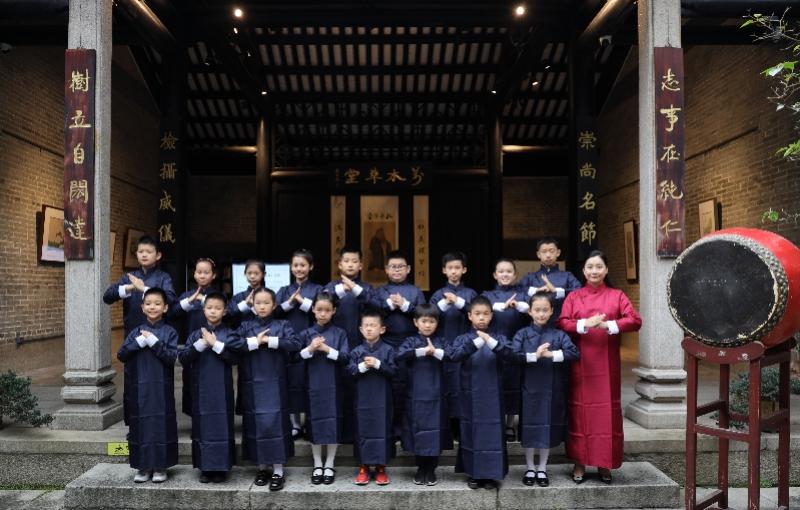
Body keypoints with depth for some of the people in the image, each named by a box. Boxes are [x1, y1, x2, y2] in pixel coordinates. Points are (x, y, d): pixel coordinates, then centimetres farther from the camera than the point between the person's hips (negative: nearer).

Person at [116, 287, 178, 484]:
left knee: (161, 424, 2)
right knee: (140, 425, 6)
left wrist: (154, 342, -18)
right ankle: (143, 466, 19)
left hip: (161, 389, -2)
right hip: (139, 389, 2)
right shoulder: (136, 332, 7)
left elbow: (172, 357, -12)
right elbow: (121, 355, -2)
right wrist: (139, 342, -15)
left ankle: (160, 467, 15)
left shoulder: (169, 332, -1)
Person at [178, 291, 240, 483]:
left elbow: (235, 357, -12)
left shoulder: (229, 334, 1)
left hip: (221, 389, -2)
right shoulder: (195, 334, 7)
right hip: (200, 388, 2)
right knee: (202, 425, 5)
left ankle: (221, 467, 9)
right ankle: (205, 467, 15)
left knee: (221, 426, 0)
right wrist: (200, 344, -16)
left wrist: (215, 344, -18)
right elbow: (183, 358, -3)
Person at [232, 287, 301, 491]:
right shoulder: (245, 326, 7)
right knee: (256, 424, 5)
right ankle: (262, 468, 20)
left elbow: (295, 345, -12)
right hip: (252, 384, 2)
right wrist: (255, 341, -18)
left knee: (275, 423, -4)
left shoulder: (282, 325, 3)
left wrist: (270, 340, -17)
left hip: (274, 384, -2)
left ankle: (278, 472, 4)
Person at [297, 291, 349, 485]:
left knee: (333, 422, 3)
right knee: (314, 423, 6)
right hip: (313, 385, 1)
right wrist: (310, 349, -18)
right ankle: (317, 465, 19)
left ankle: (330, 465, 17)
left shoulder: (340, 333, 0)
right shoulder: (306, 334, 3)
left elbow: (345, 358, -8)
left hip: (333, 385, -1)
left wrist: (326, 349, -19)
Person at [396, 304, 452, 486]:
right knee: (418, 430, 5)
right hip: (416, 395, -1)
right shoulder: (411, 341, 3)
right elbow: (399, 355, -17)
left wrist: (435, 352, -20)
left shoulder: (441, 342, 7)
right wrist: (422, 351, -23)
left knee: (435, 431, 2)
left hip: (436, 395, 1)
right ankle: (421, 468, 21)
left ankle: (431, 470, 16)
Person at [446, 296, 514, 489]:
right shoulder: (463, 339, -1)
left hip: (492, 395, 0)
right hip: (471, 395, 0)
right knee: (471, 432, 6)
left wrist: (490, 341, -32)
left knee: (493, 432, 2)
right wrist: (476, 342, -32)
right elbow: (452, 355, -19)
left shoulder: (498, 337, 2)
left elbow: (510, 355, -16)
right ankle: (473, 473, 19)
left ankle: (491, 474, 14)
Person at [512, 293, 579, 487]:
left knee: (548, 428, 8)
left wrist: (551, 354, -24)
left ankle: (542, 468, 24)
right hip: (529, 389, -1)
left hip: (552, 390, 1)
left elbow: (574, 352, -13)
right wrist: (534, 355, -25)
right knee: (529, 428, 7)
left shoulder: (558, 334, 2)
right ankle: (530, 468, 24)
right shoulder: (522, 334, 0)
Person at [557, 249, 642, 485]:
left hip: (606, 364, 0)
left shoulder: (617, 295, 6)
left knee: (607, 411, 2)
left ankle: (604, 463, 15)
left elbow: (635, 320, -7)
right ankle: (579, 462, 12)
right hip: (580, 363, 0)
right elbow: (562, 323, -5)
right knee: (580, 410, 2)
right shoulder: (573, 297, 7)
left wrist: (609, 325, -21)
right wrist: (585, 324, -21)